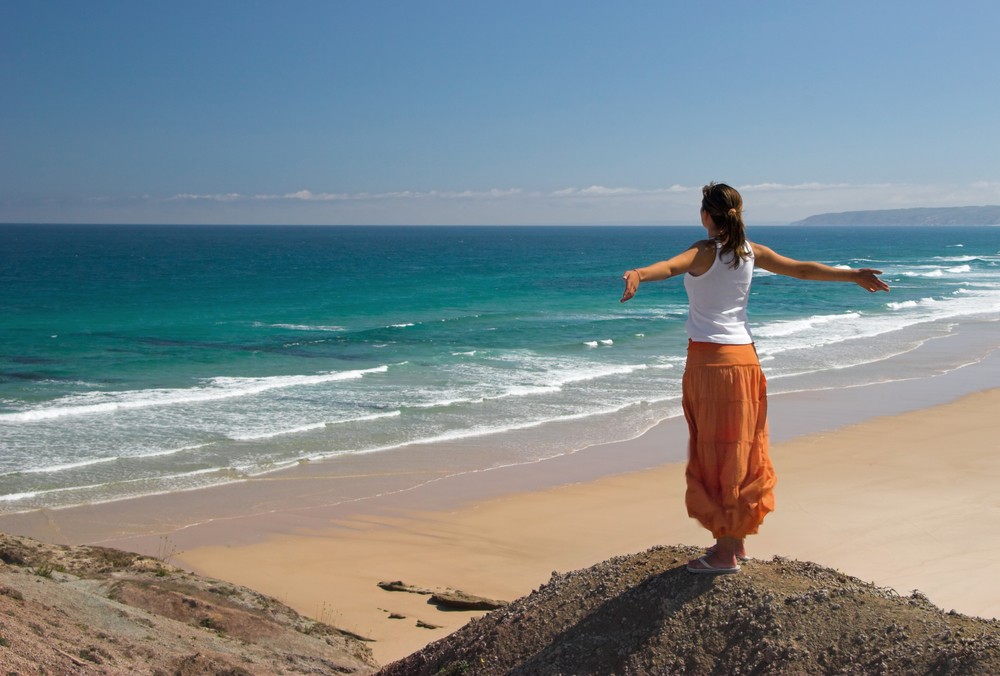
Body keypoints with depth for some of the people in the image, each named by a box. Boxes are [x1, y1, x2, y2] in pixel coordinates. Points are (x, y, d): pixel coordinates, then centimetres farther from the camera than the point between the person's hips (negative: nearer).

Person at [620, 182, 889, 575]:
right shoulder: (752, 252, 6)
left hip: (709, 359, -6)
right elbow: (803, 270, 14)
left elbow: (671, 266, -33)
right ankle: (736, 541, 23)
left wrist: (639, 274, -53)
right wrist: (853, 275, 27)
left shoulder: (705, 252, -11)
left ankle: (726, 553, 5)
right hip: (744, 357, 6)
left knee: (717, 453, 0)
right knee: (740, 452, 14)